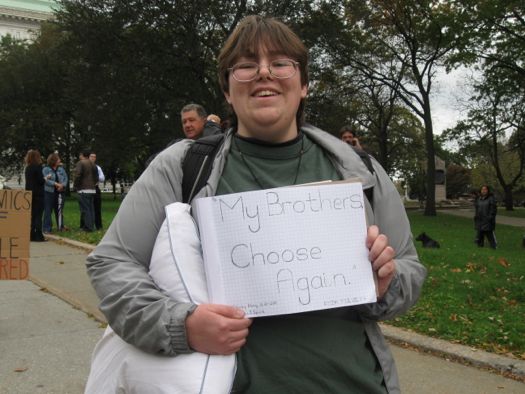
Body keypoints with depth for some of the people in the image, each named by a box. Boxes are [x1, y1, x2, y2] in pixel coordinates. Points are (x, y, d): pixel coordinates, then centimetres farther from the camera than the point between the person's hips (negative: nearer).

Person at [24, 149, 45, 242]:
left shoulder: (28, 168, 11)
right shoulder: (38, 166, -12)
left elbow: (30, 180, 16)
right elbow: (40, 180, -17)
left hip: (30, 193, 7)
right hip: (38, 193, -7)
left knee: (32, 214, 11)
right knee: (38, 215, -5)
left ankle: (31, 235, 12)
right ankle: (38, 236, -6)